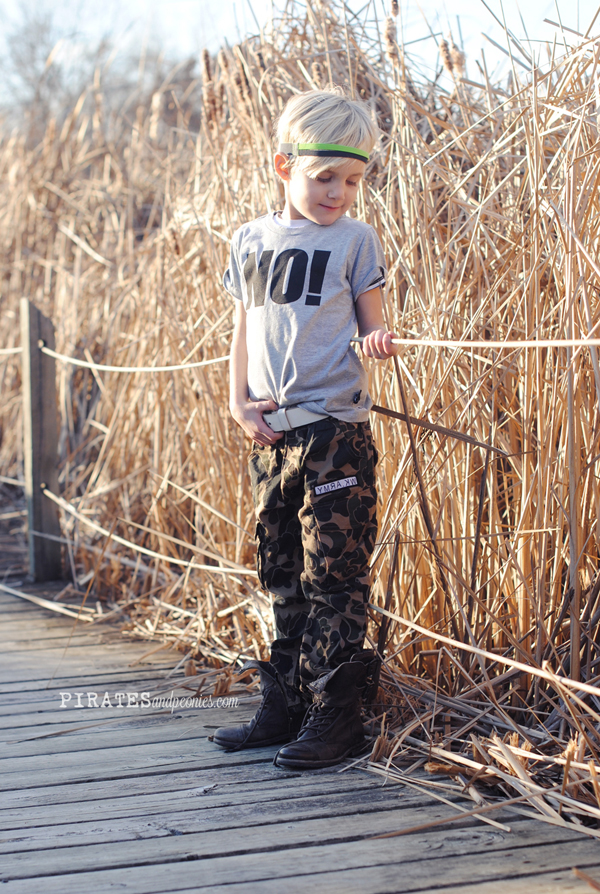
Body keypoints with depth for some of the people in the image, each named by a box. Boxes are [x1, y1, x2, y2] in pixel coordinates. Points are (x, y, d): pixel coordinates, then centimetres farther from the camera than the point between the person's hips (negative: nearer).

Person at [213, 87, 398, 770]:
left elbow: (370, 325, 4)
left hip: (335, 429, -5)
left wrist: (378, 339, -19)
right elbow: (244, 329, 16)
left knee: (334, 575, -5)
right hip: (270, 434, 5)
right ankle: (285, 707, 22)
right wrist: (240, 403, 4)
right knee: (280, 573, 12)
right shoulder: (251, 241, 12)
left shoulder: (354, 239, 0)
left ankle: (334, 716, 2)